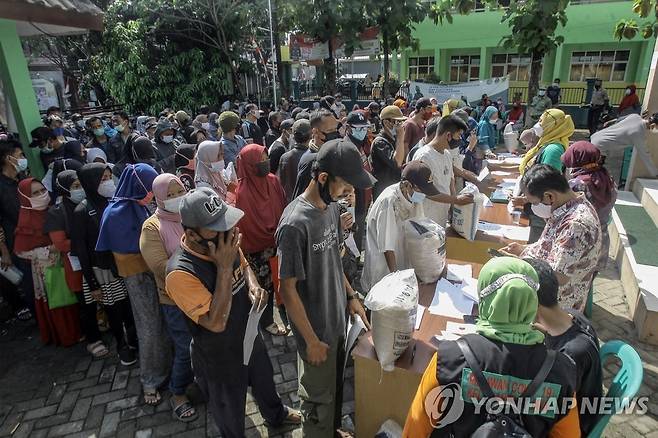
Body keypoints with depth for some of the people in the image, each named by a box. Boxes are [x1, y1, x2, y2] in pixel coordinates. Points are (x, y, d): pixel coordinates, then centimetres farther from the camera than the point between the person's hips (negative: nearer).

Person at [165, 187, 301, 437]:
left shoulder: (225, 241, -15)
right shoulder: (180, 273, -35)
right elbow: (216, 323, -34)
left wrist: (253, 286, -17)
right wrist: (224, 267, -38)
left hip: (249, 337, 7)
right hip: (219, 359, -7)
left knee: (265, 382, 34)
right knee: (231, 418, 21)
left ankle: (276, 415, 65)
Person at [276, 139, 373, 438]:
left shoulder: (331, 206, -3)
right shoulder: (295, 224, -29)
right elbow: (287, 289, -22)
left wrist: (350, 295, 7)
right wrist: (311, 340, -16)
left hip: (338, 319, 8)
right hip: (316, 329, -7)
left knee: (335, 387, 28)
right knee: (319, 400, 16)